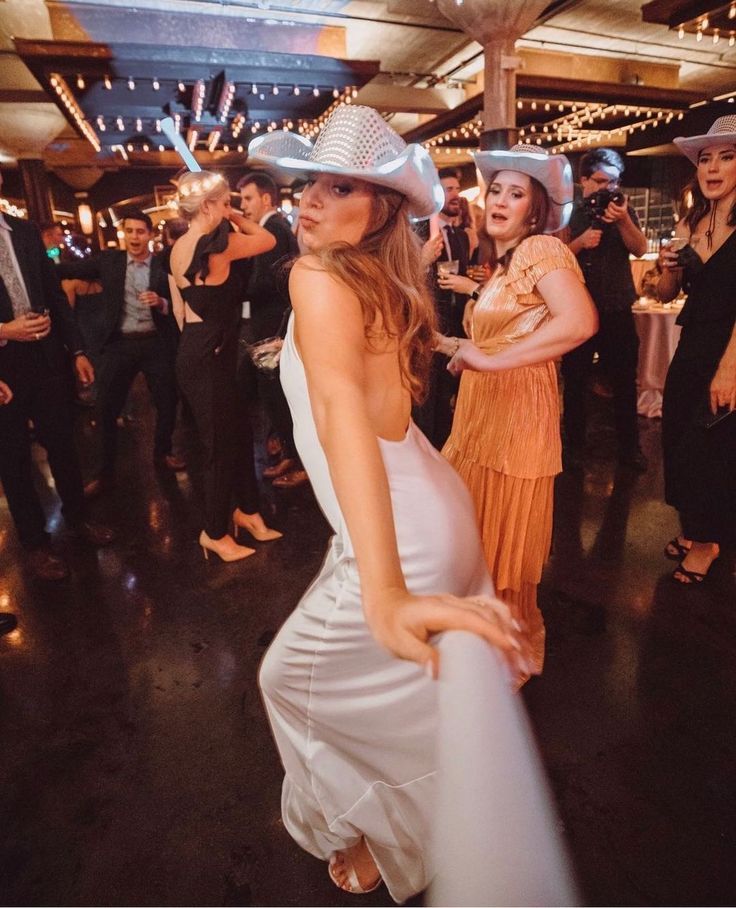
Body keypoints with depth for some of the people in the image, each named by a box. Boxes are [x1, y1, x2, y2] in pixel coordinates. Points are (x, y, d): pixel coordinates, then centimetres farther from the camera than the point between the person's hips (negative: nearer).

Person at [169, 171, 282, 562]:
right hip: (209, 357, -9)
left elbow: (180, 309, 16)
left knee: (238, 433, 16)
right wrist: (236, 219, 11)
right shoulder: (218, 244, -14)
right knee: (221, 443, 3)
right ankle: (215, 532, 20)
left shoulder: (178, 248, 12)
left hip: (196, 353, 9)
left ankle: (245, 510, 31)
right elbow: (268, 240, -1)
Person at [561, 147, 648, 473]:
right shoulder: (568, 213, 3)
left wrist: (623, 220, -16)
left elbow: (640, 249, -2)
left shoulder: (623, 210, 10)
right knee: (575, 382, 5)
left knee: (625, 383, 6)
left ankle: (629, 447, 17)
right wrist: (580, 242, -19)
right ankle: (574, 446, 18)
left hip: (618, 311, 2)